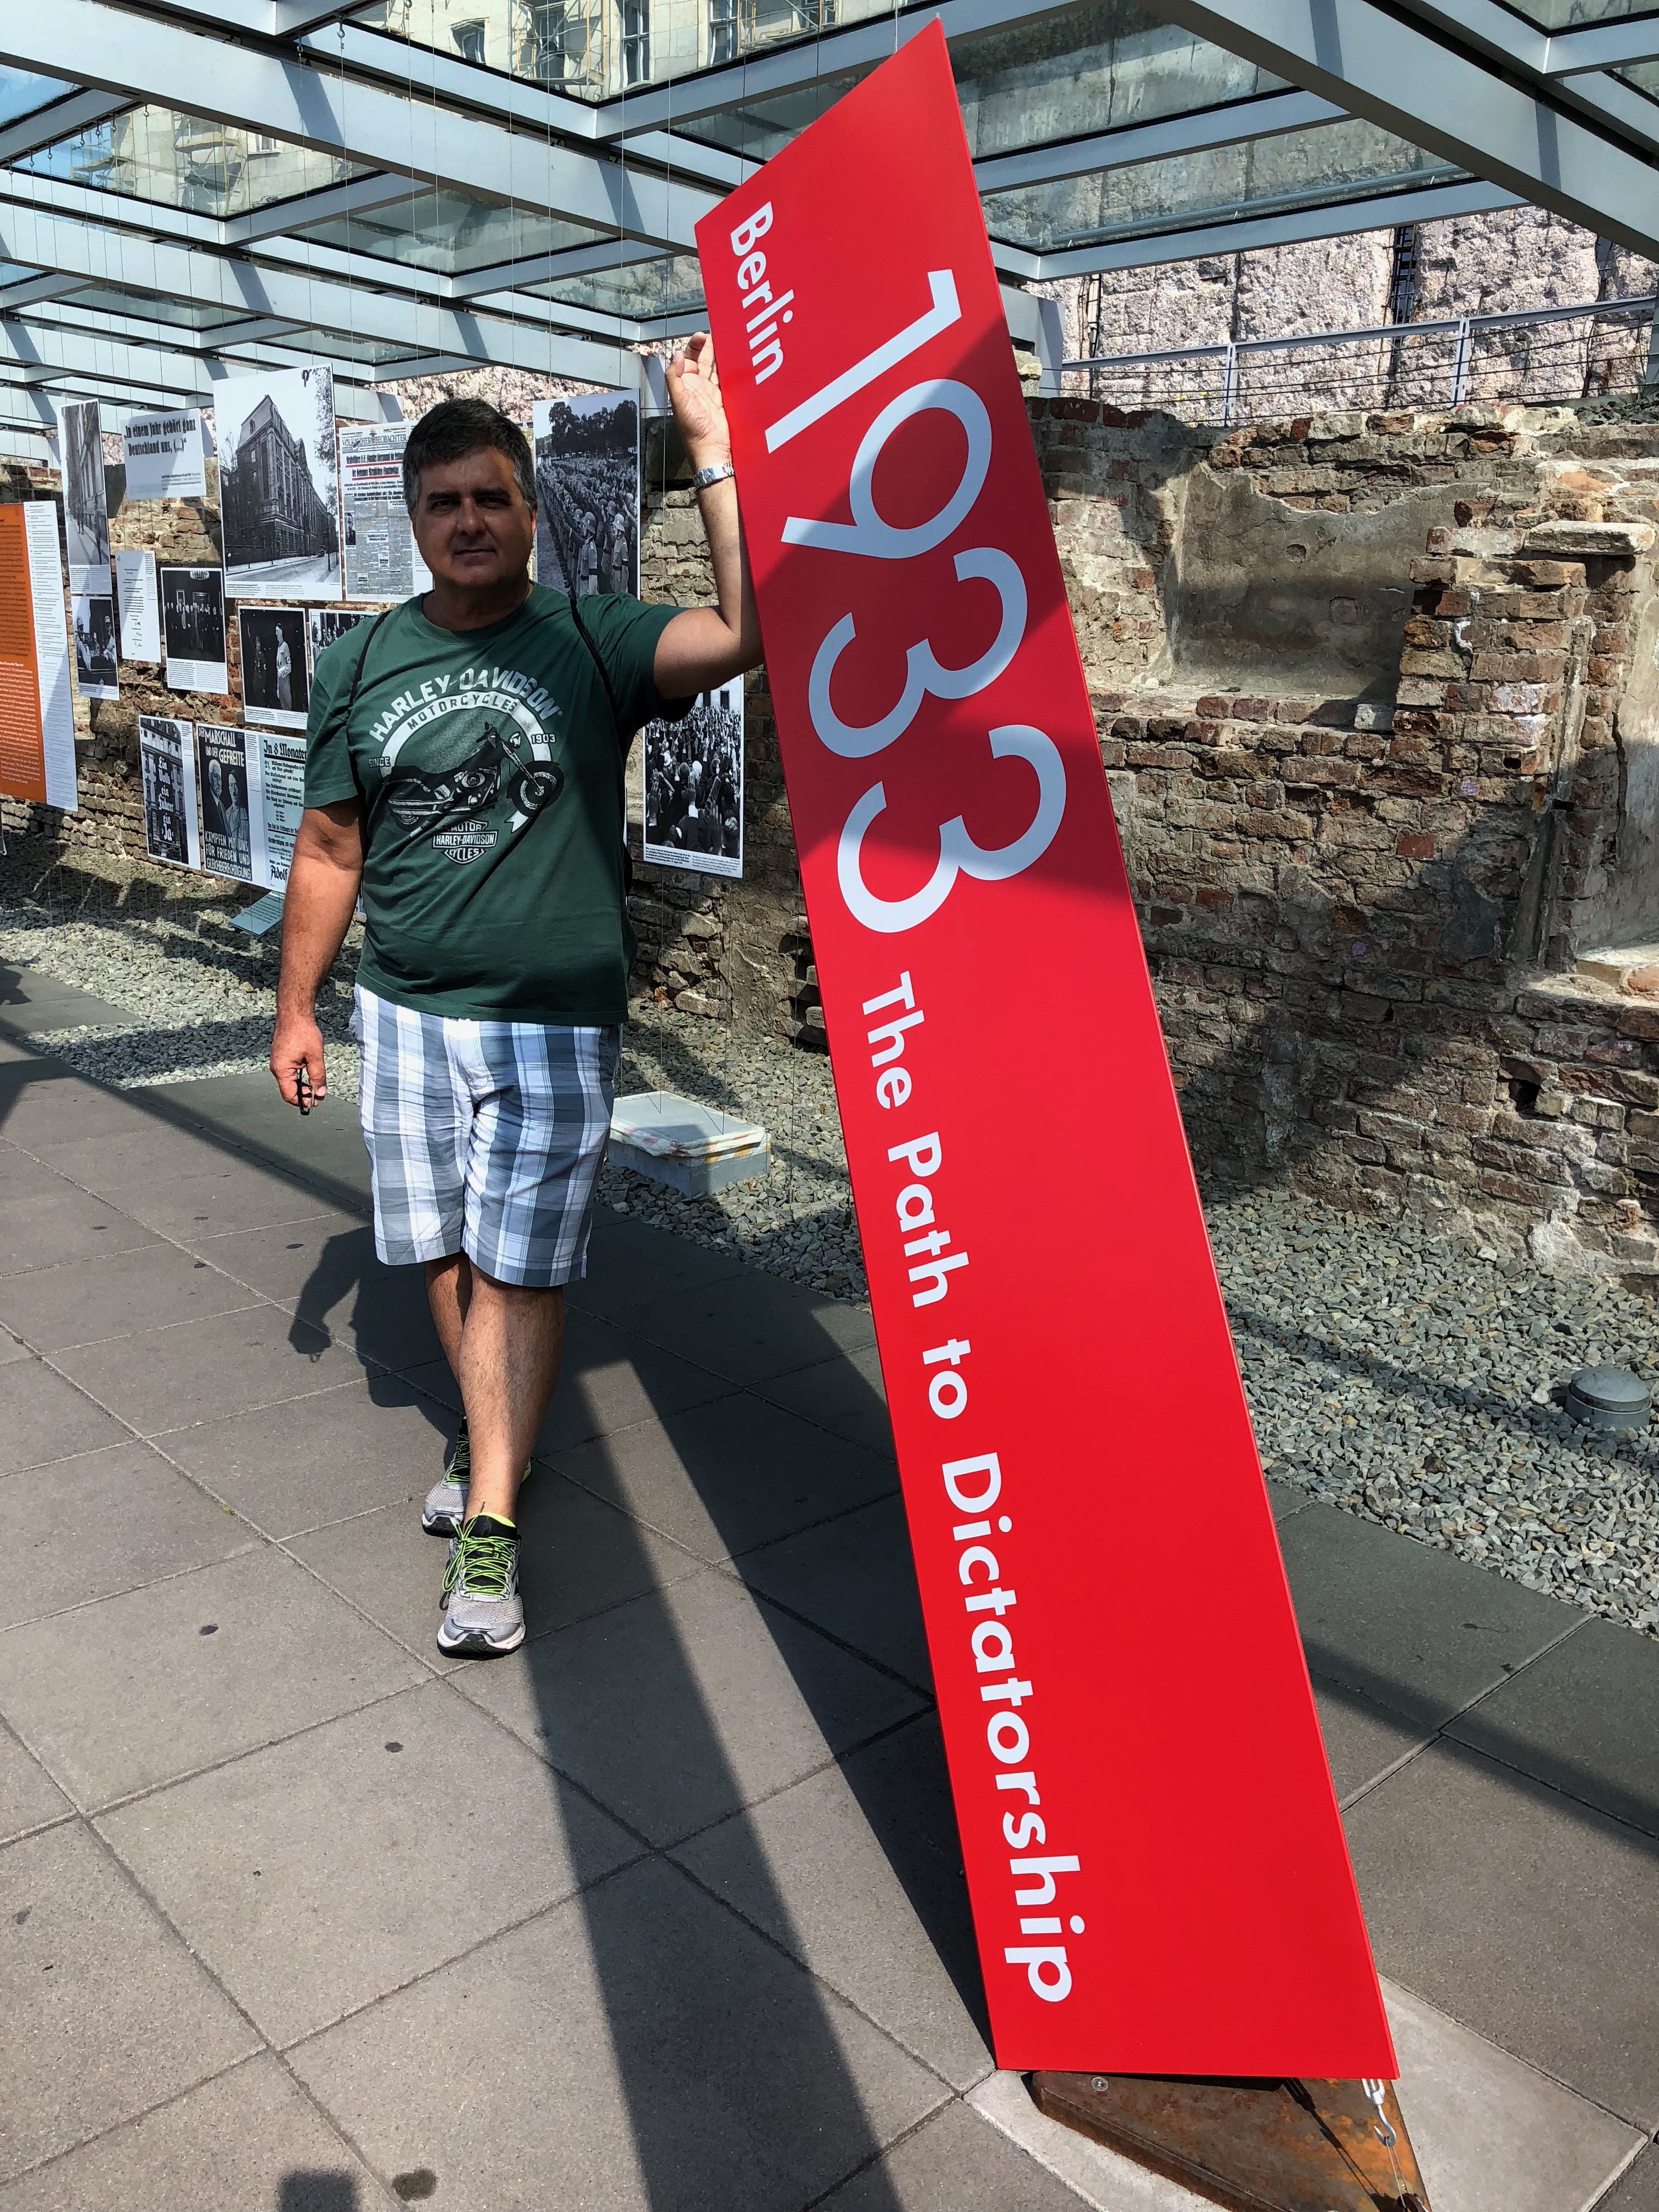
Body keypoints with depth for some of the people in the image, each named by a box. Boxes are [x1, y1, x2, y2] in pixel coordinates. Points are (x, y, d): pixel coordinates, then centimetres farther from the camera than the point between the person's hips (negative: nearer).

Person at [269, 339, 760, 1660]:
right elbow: (331, 849, 11)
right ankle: (495, 1441, 35)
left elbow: (750, 629, -22)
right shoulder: (362, 666, 5)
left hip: (556, 1018, -3)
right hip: (406, 1012, 4)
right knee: (446, 1254, 13)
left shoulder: (595, 645, -4)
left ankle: (489, 1524, 7)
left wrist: (712, 450, -21)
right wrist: (297, 1006, 12)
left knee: (519, 1268, -2)